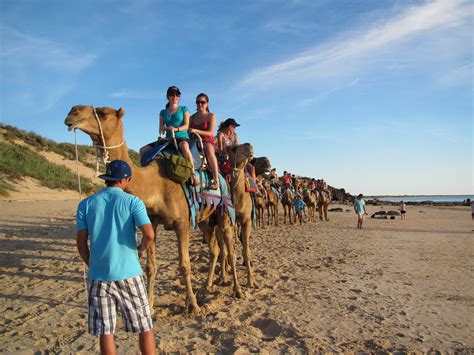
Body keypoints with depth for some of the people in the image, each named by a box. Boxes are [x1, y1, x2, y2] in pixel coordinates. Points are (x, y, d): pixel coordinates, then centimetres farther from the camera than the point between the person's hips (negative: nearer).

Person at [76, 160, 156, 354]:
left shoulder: (86, 204, 1)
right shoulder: (133, 201, -7)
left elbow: (81, 243, 1)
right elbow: (149, 234, -18)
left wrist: (91, 266, 16)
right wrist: (141, 249, 2)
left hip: (98, 275, 3)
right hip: (128, 273, -3)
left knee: (105, 330, 14)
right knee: (145, 326, 12)